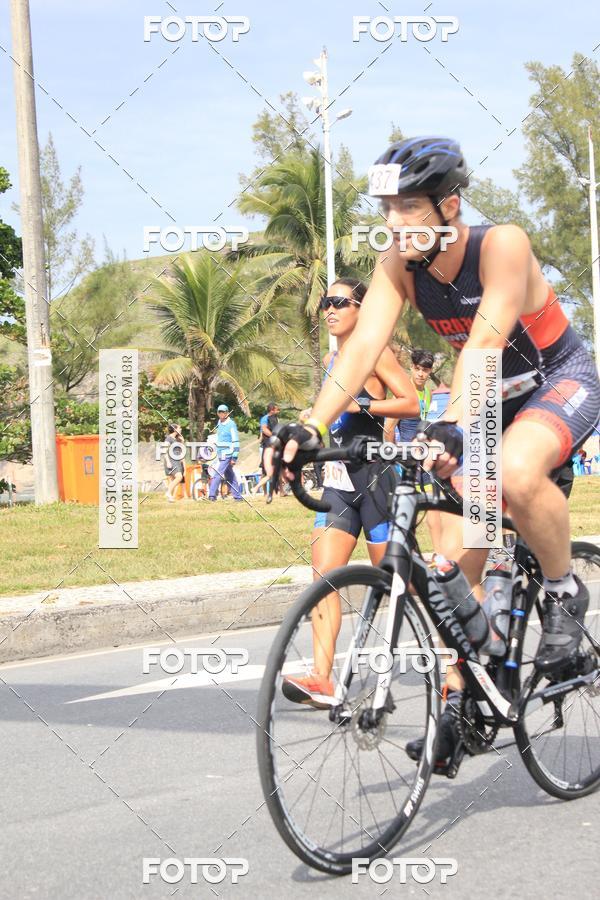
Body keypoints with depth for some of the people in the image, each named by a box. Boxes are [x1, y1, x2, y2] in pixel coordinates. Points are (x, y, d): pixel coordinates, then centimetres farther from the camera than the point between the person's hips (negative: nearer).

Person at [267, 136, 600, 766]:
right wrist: (311, 427, -35)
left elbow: (485, 339, -40)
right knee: (457, 561, -4)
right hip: (491, 401, 6)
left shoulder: (501, 244, -28)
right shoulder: (398, 265, -13)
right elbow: (363, 345, -22)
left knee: (515, 473, -38)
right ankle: (460, 699, 7)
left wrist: (451, 426, -53)